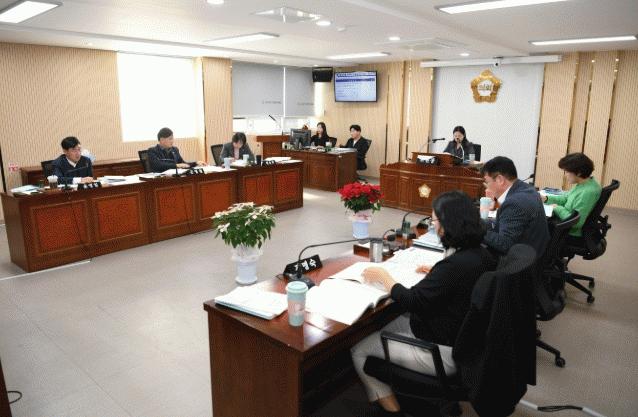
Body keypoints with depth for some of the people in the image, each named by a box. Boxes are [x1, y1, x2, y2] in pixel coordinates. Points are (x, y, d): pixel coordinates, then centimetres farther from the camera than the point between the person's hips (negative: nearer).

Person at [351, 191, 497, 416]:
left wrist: (383, 276, -10)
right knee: (383, 325, 22)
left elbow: (412, 301, -24)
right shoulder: (482, 254, -2)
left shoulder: (456, 265, -31)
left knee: (358, 350, 0)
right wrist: (434, 271, 18)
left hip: (444, 354, -10)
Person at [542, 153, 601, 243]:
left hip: (572, 235, -9)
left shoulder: (588, 192, -30)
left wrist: (558, 208, -20)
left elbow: (577, 222, -32)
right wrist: (546, 198, 2)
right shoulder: (582, 184, 1)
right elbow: (566, 198, 16)